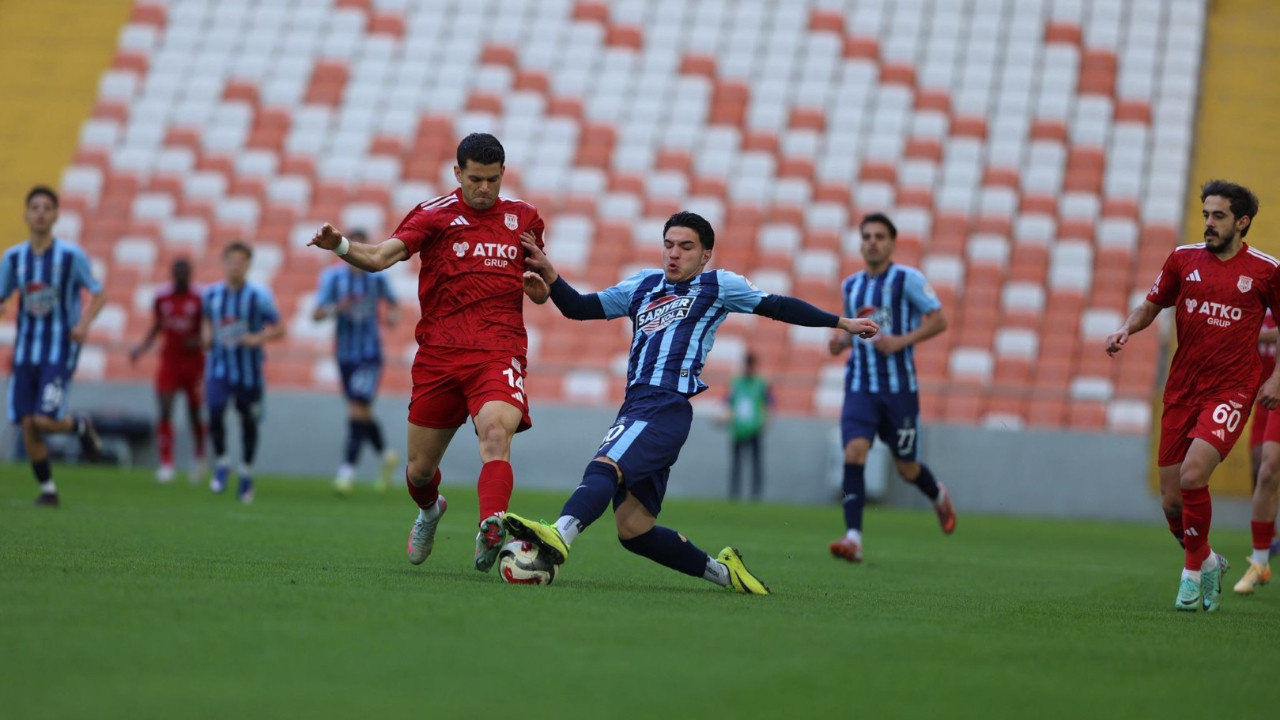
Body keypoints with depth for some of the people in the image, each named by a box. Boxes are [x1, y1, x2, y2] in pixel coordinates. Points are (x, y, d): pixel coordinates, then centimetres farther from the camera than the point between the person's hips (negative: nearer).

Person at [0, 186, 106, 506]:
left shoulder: (72, 256, -7)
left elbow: (98, 295, 1)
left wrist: (85, 322, -18)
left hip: (60, 350, -4)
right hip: (26, 350, 4)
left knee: (45, 421, -15)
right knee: (27, 424, -2)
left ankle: (80, 426, 19)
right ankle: (47, 488, 14)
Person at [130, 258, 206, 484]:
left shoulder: (199, 299, -7)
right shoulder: (162, 298, 3)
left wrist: (200, 341, -20)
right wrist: (142, 347, 4)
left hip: (193, 361, -2)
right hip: (169, 359, 2)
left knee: (194, 413, 6)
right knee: (165, 412, -10)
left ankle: (199, 456, 32)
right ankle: (166, 464, -10)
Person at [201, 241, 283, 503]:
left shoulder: (258, 295, -8)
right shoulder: (211, 294, 3)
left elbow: (278, 329, -4)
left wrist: (258, 338, -21)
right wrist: (206, 335, 1)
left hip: (248, 369, -2)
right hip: (219, 366, 2)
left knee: (249, 422, 7)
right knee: (215, 412, -18)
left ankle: (246, 472, 26)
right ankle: (221, 464, 3)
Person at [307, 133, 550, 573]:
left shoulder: (522, 218, 12)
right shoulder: (434, 215, 2)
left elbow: (538, 293, 22)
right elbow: (381, 256, -13)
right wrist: (339, 245, -33)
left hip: (498, 352, 0)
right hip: (438, 353, 0)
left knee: (496, 431, -31)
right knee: (420, 469, 8)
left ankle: (491, 530, -46)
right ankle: (429, 512, 44)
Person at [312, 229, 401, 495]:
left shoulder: (377, 276, -3)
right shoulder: (333, 277, -4)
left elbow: (392, 303, 13)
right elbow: (317, 314, -8)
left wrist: (392, 315, -9)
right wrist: (335, 309, -28)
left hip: (370, 355, -2)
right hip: (345, 354, 2)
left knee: (357, 411, -15)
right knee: (363, 414, 12)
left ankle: (348, 468, -13)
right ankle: (386, 455, 34)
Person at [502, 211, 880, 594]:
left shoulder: (718, 285, 13)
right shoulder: (643, 285, 26)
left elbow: (777, 306, 21)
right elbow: (578, 307, 24)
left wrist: (841, 323, 25)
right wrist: (548, 273, 7)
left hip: (667, 407, -7)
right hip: (635, 407, 7)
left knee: (605, 466, -33)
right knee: (633, 530, 2)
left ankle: (559, 536, -57)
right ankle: (724, 571, 17)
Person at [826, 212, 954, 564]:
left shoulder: (908, 279, -4)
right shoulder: (850, 285, 12)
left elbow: (938, 320, -6)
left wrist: (901, 341, -20)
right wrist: (842, 341, 4)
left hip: (899, 387, -3)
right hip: (860, 387, 3)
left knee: (906, 468, 7)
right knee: (854, 451, -19)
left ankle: (939, 496, 43)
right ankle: (853, 538, -22)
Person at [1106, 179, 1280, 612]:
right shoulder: (1184, 259, 5)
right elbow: (1151, 305, 17)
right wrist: (1126, 330, -3)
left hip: (1230, 390, -4)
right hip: (1182, 391, 4)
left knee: (1192, 475, -24)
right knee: (1172, 500, 2)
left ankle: (1193, 570, -3)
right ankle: (1207, 561, 30)